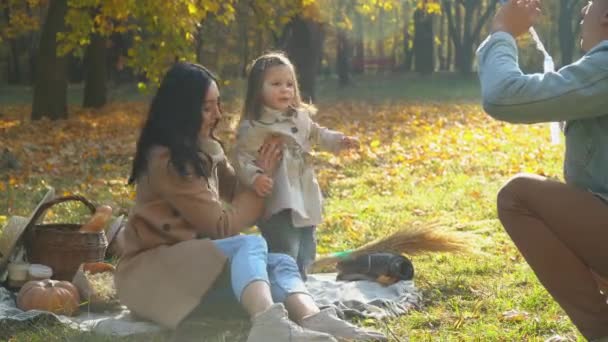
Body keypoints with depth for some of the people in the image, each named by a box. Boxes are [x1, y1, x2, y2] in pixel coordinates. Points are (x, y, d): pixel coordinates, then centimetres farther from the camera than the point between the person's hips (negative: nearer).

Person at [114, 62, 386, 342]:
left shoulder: (206, 149, 9)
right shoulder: (166, 161, -18)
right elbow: (221, 227, -16)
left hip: (194, 260, 8)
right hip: (151, 271, -8)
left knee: (280, 264, -16)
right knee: (250, 246, -31)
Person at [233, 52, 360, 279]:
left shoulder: (300, 117, 8)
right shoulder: (253, 126, -15)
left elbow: (318, 135, 24)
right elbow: (242, 157, -17)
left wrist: (340, 141, 10)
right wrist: (254, 177, -33)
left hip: (305, 198, 8)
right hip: (278, 202, -8)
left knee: (306, 251, 19)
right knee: (284, 254, -10)